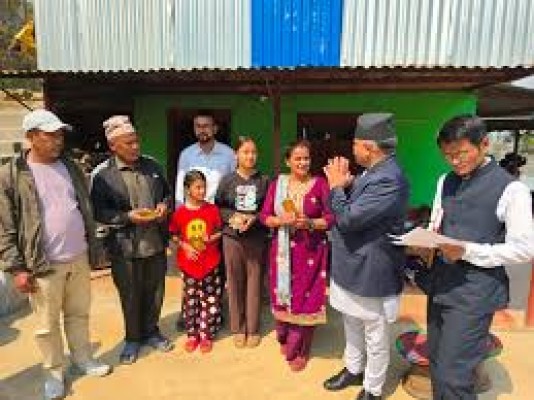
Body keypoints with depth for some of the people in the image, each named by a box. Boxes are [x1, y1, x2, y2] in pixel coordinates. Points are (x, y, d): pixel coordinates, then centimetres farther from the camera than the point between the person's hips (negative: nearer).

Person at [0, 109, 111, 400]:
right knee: (47, 324, 10)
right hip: (43, 265, -4)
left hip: (79, 259, 4)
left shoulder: (70, 168, 7)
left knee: (79, 313, 18)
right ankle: (54, 371, 31)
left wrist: (92, 249, 13)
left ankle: (83, 359, 37)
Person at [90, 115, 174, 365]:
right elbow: (98, 212, -9)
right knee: (130, 297, 13)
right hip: (125, 248, -4)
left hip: (156, 244, 4)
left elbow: (167, 193, 15)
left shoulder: (152, 165, 4)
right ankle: (132, 339, 37)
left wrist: (165, 206, -6)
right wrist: (128, 217, -21)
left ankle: (151, 332, 40)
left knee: (155, 293, 17)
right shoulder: (102, 174, -10)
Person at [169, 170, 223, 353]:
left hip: (210, 263, 0)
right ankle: (192, 334, 29)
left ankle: (206, 335, 24)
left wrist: (212, 238, -14)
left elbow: (220, 231, 5)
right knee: (190, 300, 12)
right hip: (189, 264, 0)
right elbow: (174, 236, 4)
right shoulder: (180, 212, -4)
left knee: (210, 301, 7)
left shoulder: (212, 209, -4)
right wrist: (185, 246, -11)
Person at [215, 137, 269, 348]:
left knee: (254, 283, 6)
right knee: (235, 283, 7)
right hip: (232, 237, 1)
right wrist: (232, 217, -12)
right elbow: (218, 207, 5)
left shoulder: (263, 180, -1)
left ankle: (253, 329, 22)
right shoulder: (227, 180, 2)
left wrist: (255, 218, -14)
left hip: (257, 238, 0)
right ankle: (238, 328, 24)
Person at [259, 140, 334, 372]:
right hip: (283, 251, 2)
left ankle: (299, 350, 23)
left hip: (310, 251, -2)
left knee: (305, 298, 3)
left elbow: (331, 217, -4)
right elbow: (264, 216, 3)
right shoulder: (277, 184, 5)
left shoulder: (320, 184, -3)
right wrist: (281, 220, -15)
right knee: (283, 295, 9)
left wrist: (310, 223, -20)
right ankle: (284, 338, 37)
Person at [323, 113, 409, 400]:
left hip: (371, 272, -9)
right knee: (352, 325, 26)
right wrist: (344, 184, -9)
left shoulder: (389, 179, -27)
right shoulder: (373, 171, 3)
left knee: (375, 337, 14)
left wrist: (336, 186, -15)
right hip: (352, 266, 9)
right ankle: (353, 369, 48)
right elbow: (350, 204, 9)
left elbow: (349, 219, -28)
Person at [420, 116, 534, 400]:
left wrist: (469, 251, -21)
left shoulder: (511, 189, -12)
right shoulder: (446, 182, 7)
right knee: (436, 363, 19)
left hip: (476, 287, -6)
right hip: (440, 280, 6)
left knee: (452, 374, -1)